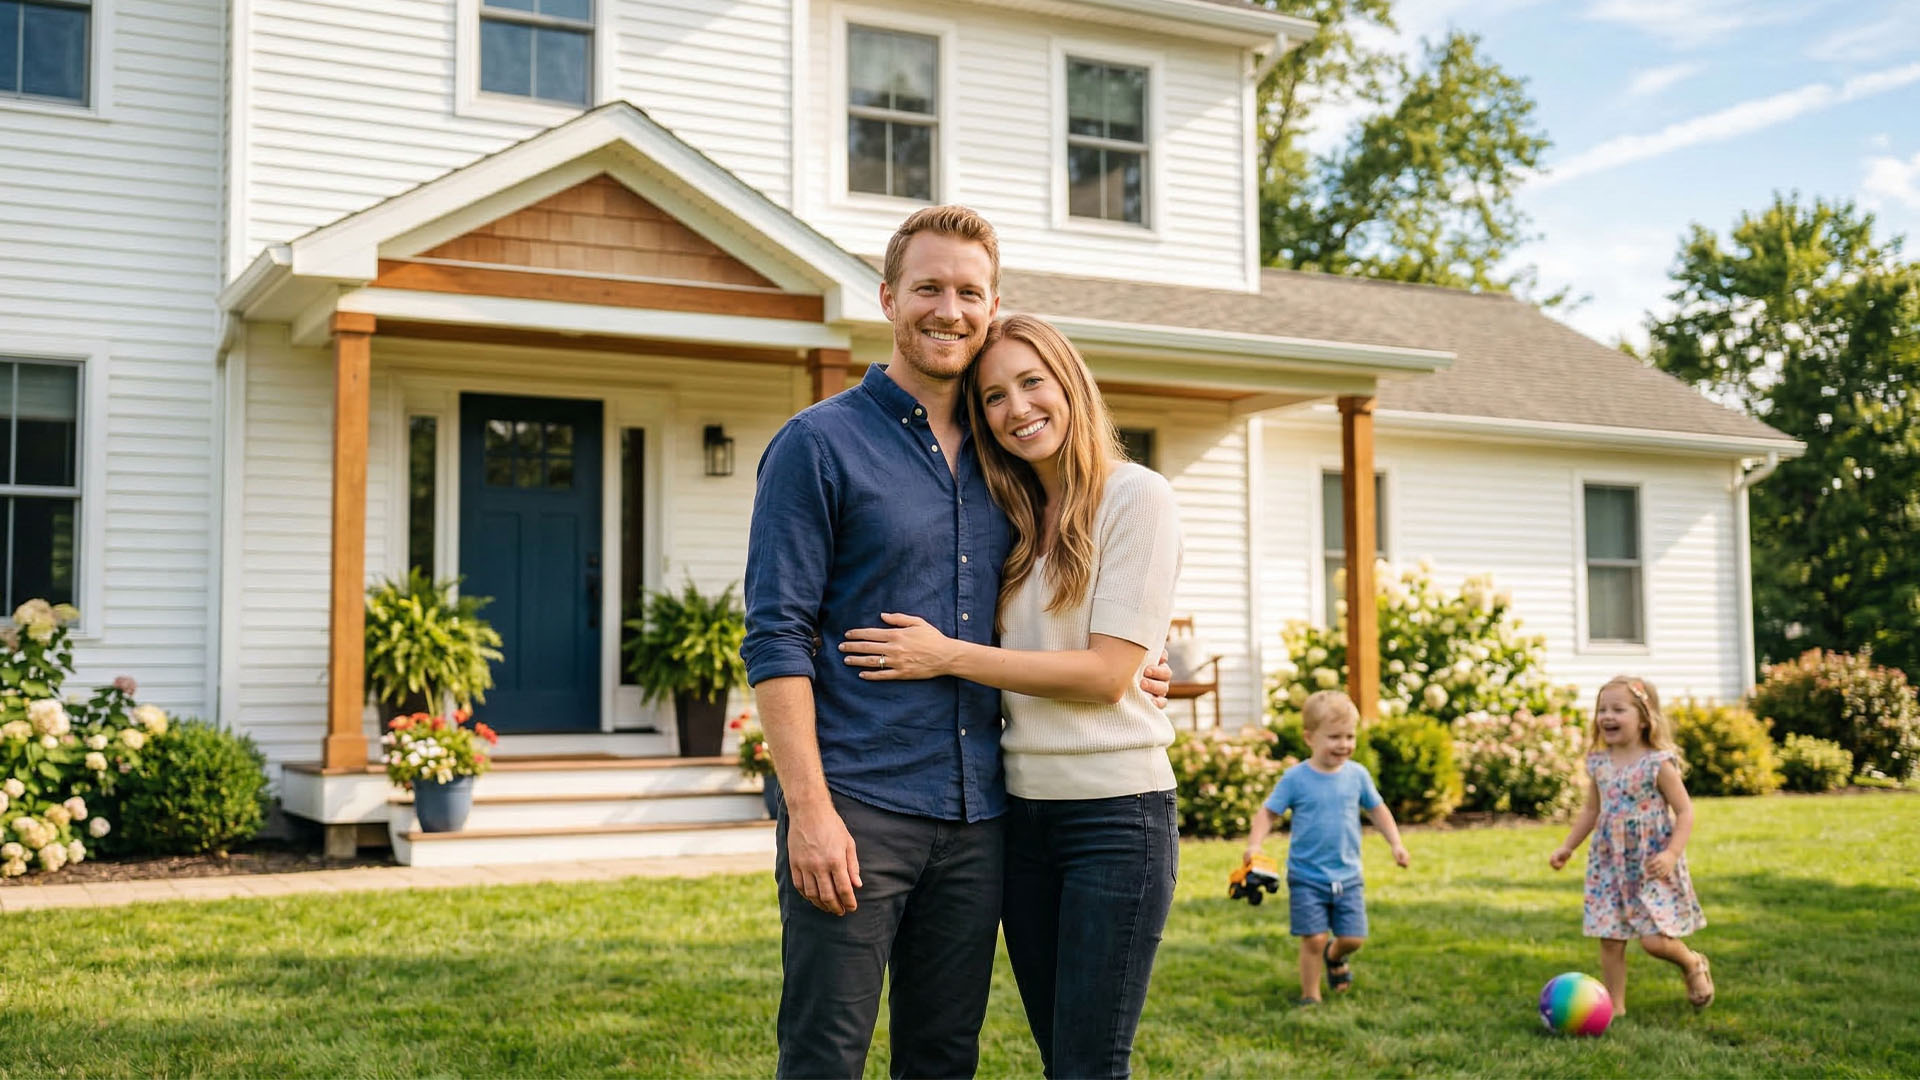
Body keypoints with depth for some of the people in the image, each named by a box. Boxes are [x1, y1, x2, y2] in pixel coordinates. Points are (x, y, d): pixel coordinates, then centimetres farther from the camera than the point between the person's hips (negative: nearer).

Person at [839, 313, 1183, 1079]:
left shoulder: (1136, 498, -8)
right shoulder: (1015, 518, 12)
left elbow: (1108, 673, -14)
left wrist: (947, 656, -15)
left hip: (1116, 813, -6)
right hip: (1022, 812, 6)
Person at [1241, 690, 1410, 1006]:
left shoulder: (1357, 775, 0)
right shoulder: (1295, 778, -9)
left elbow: (1377, 809, 14)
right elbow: (1268, 813, -6)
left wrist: (1396, 843, 7)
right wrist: (1255, 844, -21)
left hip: (1348, 876, 3)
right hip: (1307, 876, -3)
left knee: (1353, 938, 3)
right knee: (1314, 939, -7)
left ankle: (1335, 956, 38)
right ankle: (1310, 996, 14)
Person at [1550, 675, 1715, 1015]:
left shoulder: (1658, 764, -11)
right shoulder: (1598, 764, 5)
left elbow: (1685, 811, -10)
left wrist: (1672, 854, -22)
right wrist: (1567, 847, 13)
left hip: (1651, 865, -5)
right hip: (1609, 864, 5)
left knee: (1654, 939, -9)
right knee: (1610, 939, 2)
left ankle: (1693, 964, 24)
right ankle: (1615, 1006, 14)